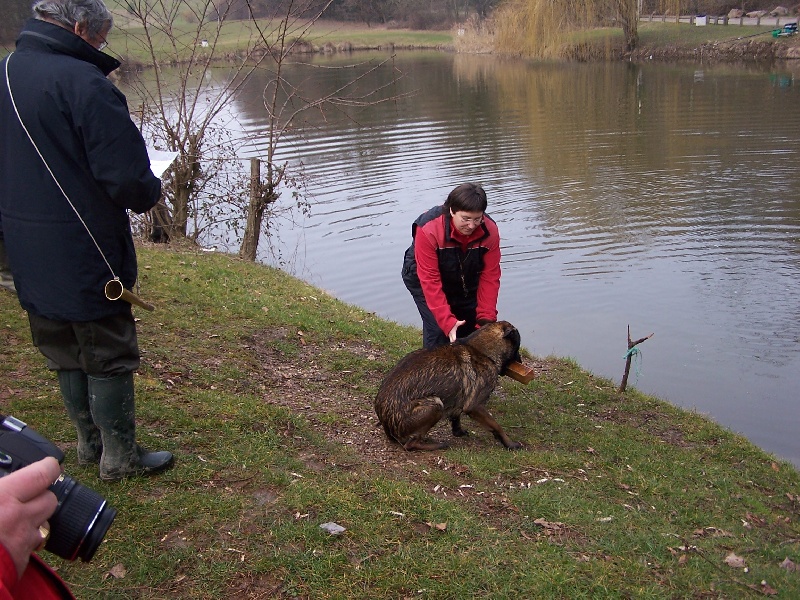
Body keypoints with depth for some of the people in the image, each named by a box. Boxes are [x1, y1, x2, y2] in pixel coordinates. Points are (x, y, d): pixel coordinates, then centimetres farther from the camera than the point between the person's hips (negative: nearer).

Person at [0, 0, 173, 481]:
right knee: (108, 354, 7)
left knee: (65, 352, 20)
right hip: (85, 256, -8)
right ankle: (121, 456, 19)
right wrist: (151, 193, -2)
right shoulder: (82, 82, -21)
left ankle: (90, 442, 34)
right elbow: (127, 178, -24)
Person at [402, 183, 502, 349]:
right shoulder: (428, 230, -35)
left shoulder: (489, 231, -24)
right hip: (422, 278, -4)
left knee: (473, 329, 4)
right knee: (438, 330, -16)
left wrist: (486, 319, -25)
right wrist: (448, 321, -39)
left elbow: (489, 277, -19)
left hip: (466, 282, 4)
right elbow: (430, 281, -34)